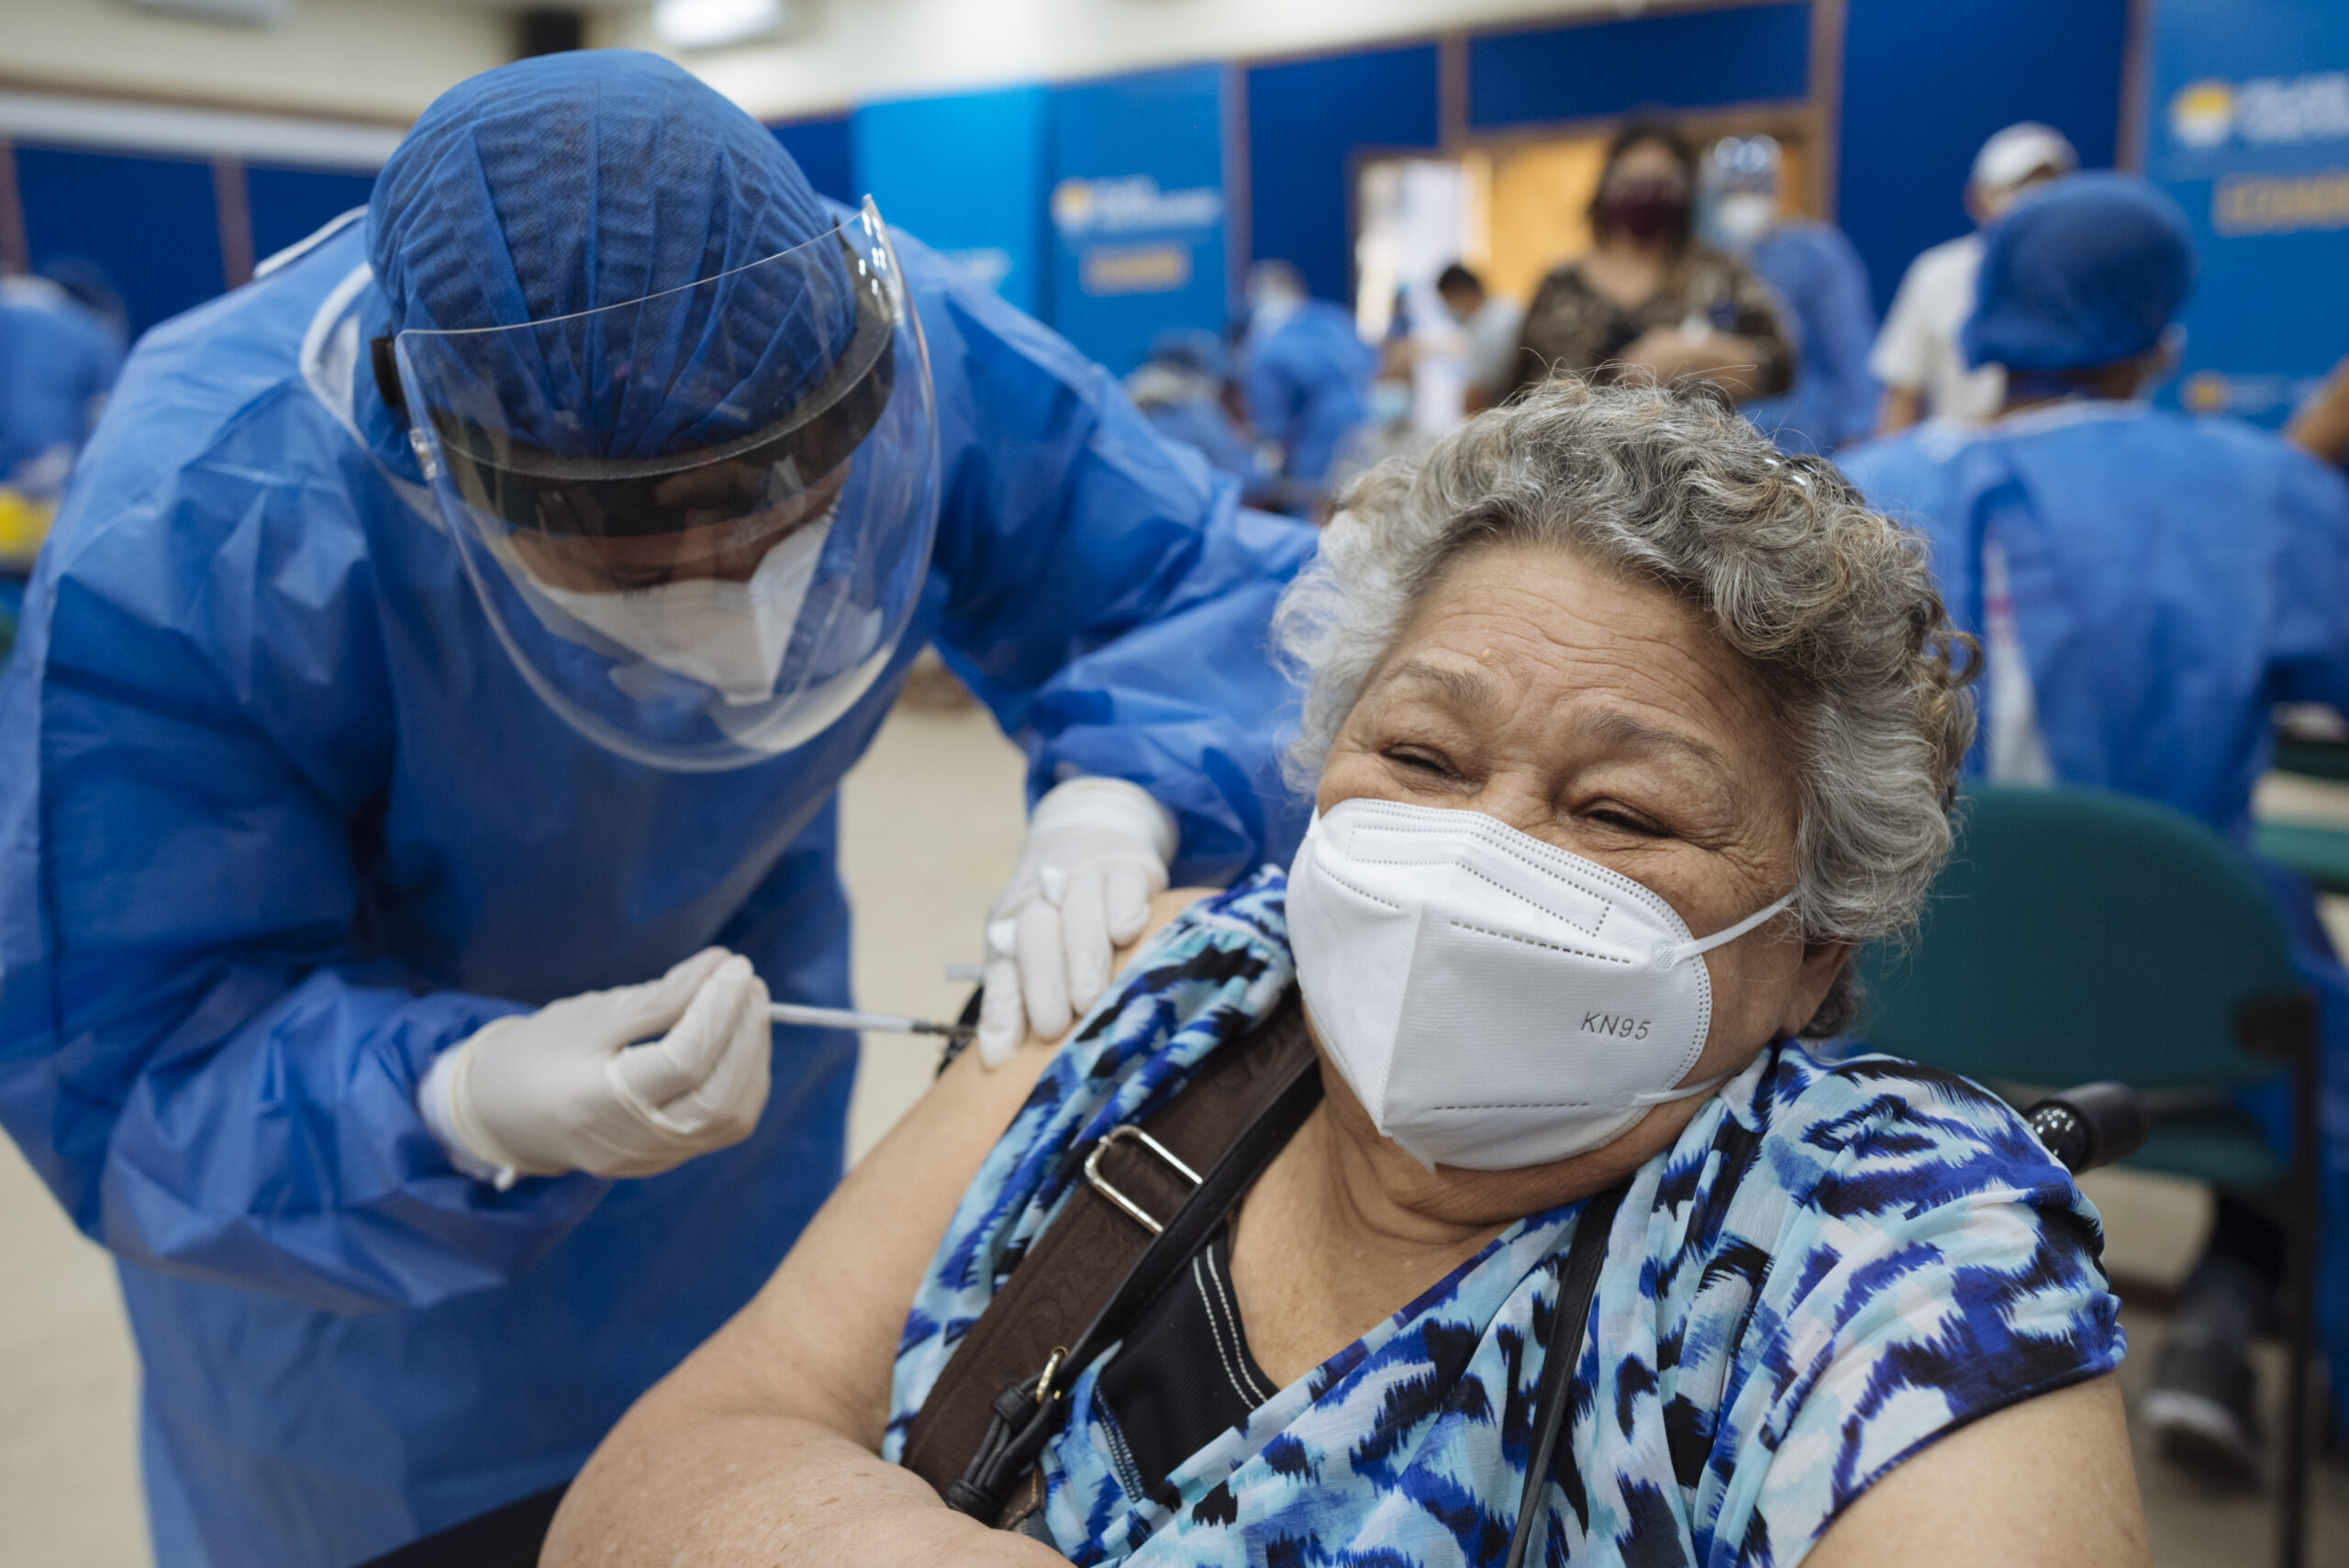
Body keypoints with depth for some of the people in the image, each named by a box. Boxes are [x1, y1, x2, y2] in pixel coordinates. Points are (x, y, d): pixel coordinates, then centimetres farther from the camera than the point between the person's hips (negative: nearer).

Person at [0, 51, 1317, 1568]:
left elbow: (1221, 585, -21)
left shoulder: (923, 354, -31)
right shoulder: (182, 540, -37)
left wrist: (1118, 797, -43)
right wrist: (461, 1113, -50)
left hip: (734, 983, 3)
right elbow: (121, 1074, -30)